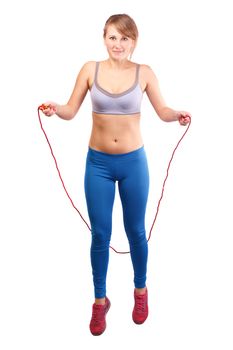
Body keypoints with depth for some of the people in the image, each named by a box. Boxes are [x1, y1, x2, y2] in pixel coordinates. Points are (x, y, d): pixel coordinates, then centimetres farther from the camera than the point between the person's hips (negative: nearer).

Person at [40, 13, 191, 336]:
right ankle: (100, 300, 29)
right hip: (98, 163, 1)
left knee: (136, 231, 13)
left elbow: (163, 111, 2)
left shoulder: (144, 73, -3)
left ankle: (140, 290, 38)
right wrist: (55, 109, -21)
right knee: (100, 235, 8)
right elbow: (71, 111, 0)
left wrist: (177, 114, -20)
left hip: (133, 162, 0)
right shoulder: (90, 69, -2)